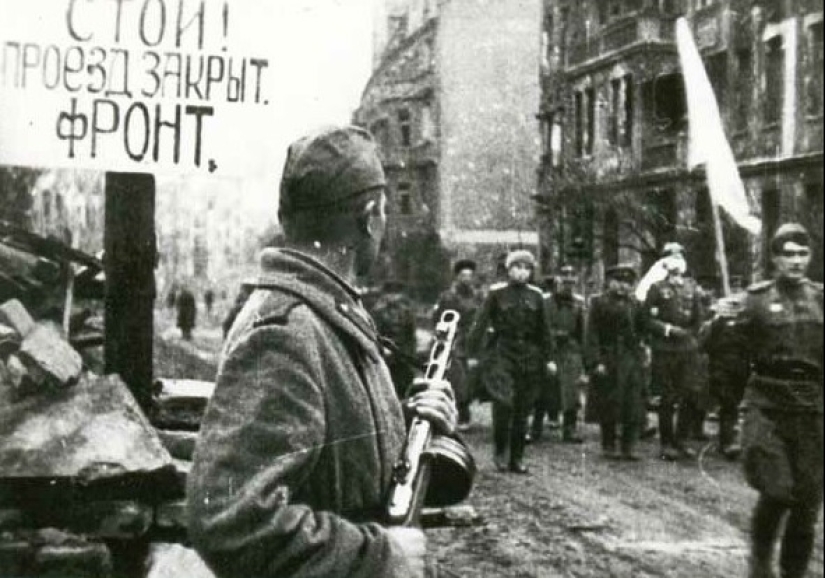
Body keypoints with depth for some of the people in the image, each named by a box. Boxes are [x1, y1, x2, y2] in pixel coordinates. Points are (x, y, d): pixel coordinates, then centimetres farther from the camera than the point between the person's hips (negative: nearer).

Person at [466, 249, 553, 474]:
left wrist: (547, 358, 13)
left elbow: (543, 330, 15)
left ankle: (517, 457, 14)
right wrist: (473, 353, -7)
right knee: (504, 403, -15)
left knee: (523, 408, 5)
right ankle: (500, 452, 3)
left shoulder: (536, 296, 9)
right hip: (503, 354, -3)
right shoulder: (497, 293, 0)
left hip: (529, 355, 3)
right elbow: (480, 323, -2)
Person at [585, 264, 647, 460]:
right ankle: (608, 446, 13)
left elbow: (641, 332, 16)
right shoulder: (599, 303, 0)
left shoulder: (635, 305, 12)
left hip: (632, 361, 3)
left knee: (634, 405, -2)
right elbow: (592, 334, -6)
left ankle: (629, 447, 4)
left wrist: (642, 355, 3)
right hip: (608, 361, -3)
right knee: (609, 407, 2)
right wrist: (596, 362, -13)